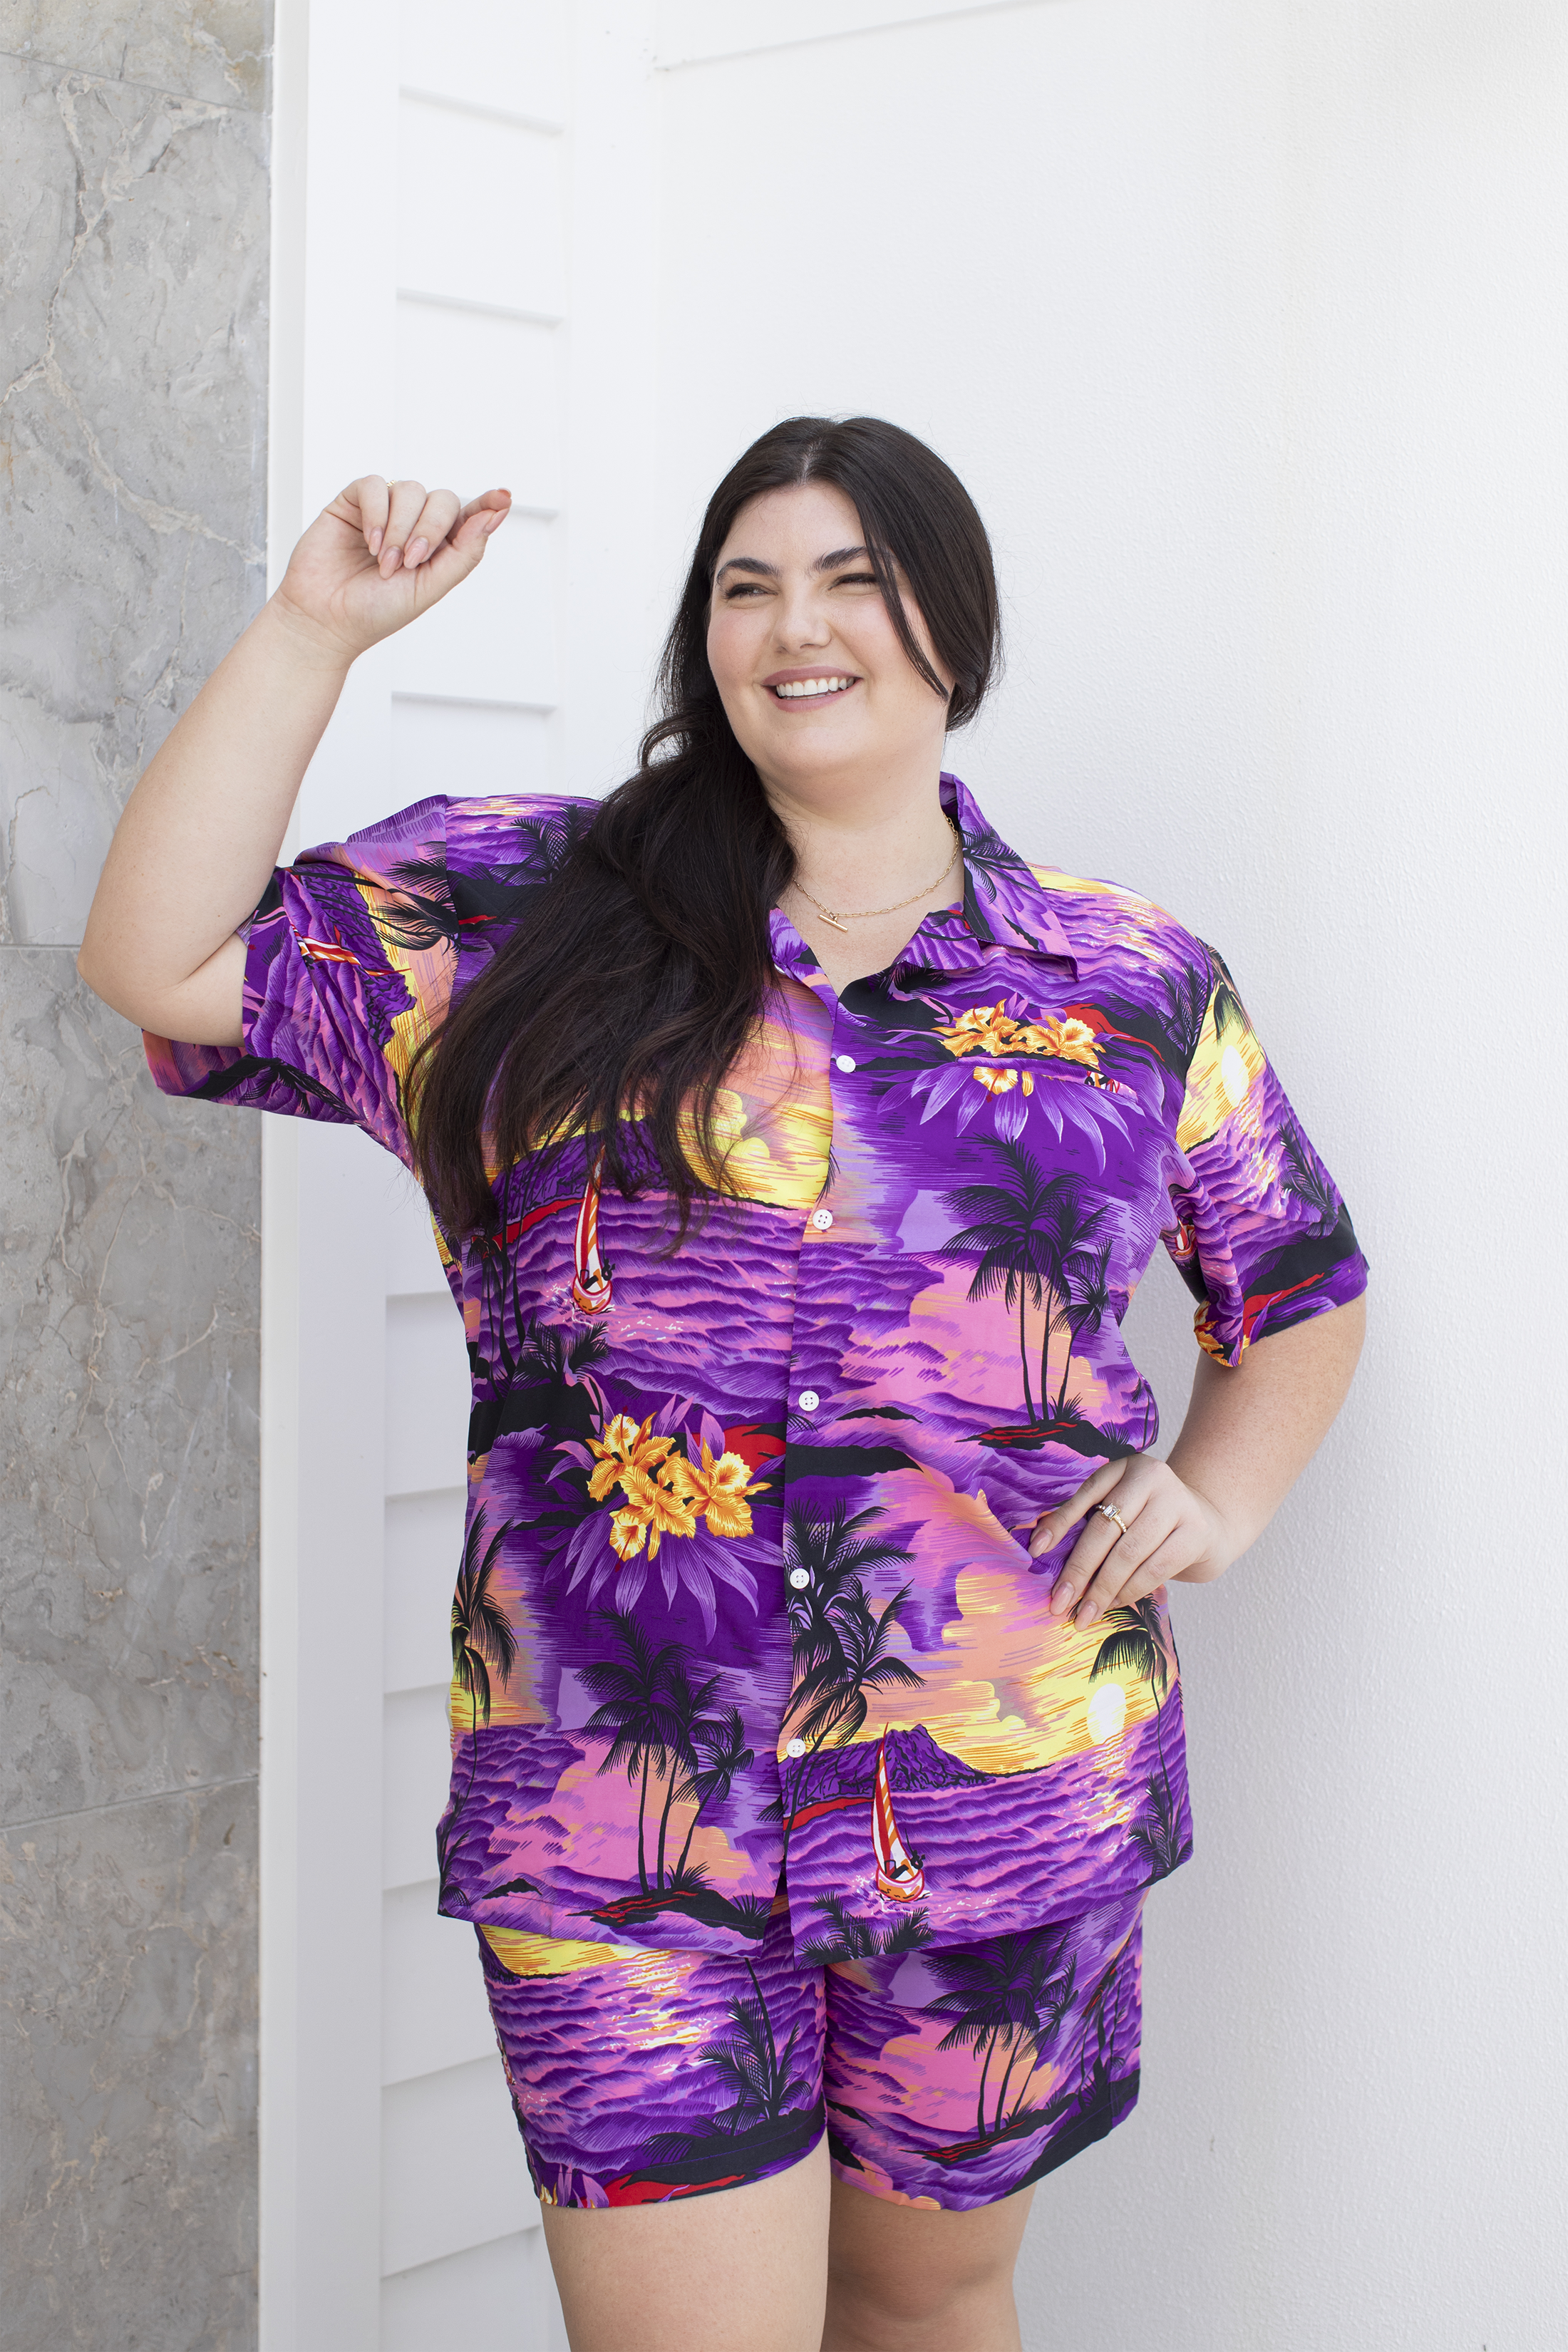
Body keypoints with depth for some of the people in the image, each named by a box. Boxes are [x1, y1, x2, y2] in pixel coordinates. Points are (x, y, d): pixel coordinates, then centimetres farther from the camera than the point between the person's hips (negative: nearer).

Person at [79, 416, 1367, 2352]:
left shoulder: (1140, 989, 7)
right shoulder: (532, 916, 3)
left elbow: (1301, 1284, 20)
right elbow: (162, 960, -3)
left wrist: (1220, 1497, 3)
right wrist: (315, 629, -6)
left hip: (1008, 1804, 2)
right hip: (620, 1811, -2)